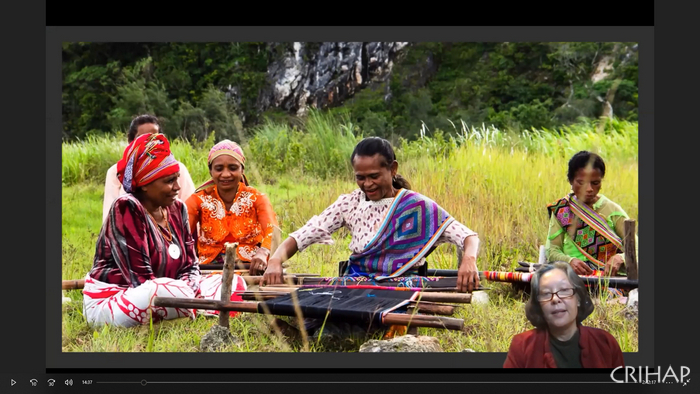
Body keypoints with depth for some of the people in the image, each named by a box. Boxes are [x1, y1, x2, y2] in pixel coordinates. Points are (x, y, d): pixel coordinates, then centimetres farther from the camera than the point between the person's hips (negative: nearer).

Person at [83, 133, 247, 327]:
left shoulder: (176, 209, 5)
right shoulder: (126, 209, -17)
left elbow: (189, 266, 4)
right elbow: (140, 277, -23)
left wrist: (190, 295, -18)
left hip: (157, 296, 8)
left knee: (234, 283, 1)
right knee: (168, 290, -38)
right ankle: (214, 311, -13)